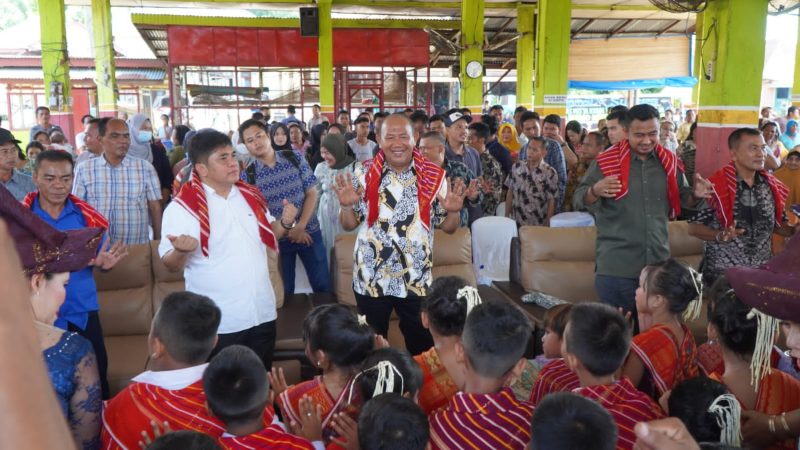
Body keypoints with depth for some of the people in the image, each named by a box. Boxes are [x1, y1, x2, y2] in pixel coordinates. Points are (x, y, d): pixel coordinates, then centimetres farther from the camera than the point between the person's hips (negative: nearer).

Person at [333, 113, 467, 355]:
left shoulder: (433, 176, -3)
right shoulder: (364, 174, -4)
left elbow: (448, 227, 3)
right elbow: (349, 225, 1)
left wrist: (453, 211, -18)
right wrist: (346, 206, -19)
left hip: (417, 280, 1)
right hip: (370, 278, 0)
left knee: (423, 345, 14)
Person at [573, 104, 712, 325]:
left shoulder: (668, 161, 5)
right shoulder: (607, 161, -8)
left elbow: (680, 199, 16)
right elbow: (578, 200, -10)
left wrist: (695, 195, -6)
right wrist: (595, 191, -32)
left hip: (658, 265, 5)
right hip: (616, 266, -4)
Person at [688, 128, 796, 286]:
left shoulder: (772, 187, 3)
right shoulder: (715, 187, -14)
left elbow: (778, 224, 13)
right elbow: (694, 227, -10)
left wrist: (795, 230, -7)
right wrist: (719, 236, -27)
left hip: (762, 271, 5)